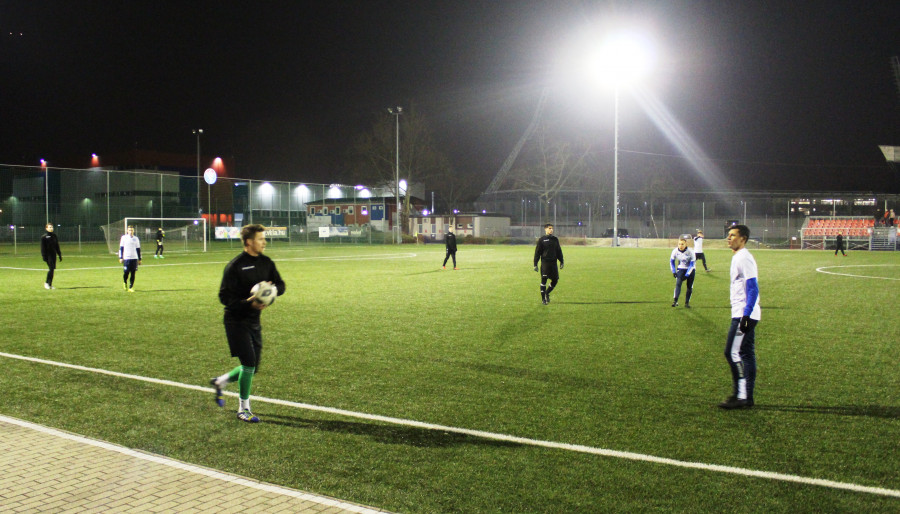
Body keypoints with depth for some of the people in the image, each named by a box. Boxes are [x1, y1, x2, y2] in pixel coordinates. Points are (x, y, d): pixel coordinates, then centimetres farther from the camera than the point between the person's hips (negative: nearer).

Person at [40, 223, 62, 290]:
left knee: (52, 269, 4)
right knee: (51, 268, -13)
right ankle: (47, 282, -1)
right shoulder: (44, 237, -4)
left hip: (53, 255, 5)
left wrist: (60, 255, 17)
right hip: (48, 255, -5)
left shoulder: (54, 236, 12)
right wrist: (44, 256, -13)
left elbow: (57, 246, 19)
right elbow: (43, 247, -7)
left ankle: (50, 284, 8)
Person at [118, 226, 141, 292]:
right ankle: (124, 282, 26)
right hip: (126, 258, -2)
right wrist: (120, 258, -1)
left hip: (134, 258, 2)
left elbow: (138, 249, 15)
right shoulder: (124, 238, 3)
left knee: (133, 273, -1)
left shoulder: (136, 239, 11)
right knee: (126, 272, -4)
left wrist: (139, 259, 14)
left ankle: (131, 287, 5)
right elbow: (121, 248, 4)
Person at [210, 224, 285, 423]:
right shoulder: (235, 266, -13)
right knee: (249, 363, -13)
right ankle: (243, 409, 3)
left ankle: (221, 381, 37)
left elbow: (281, 285, 9)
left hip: (254, 321, 7)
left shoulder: (266, 263, 7)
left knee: (252, 368, 11)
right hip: (236, 321, -7)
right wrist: (248, 303, -27)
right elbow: (225, 296, -14)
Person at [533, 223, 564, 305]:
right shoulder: (541, 240, -1)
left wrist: (561, 261, 14)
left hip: (553, 263, 4)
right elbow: (537, 252, -1)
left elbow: (559, 251, 19)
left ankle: (547, 293, 26)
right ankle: (543, 298, 4)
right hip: (545, 262, -4)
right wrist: (535, 264, -5)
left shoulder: (555, 239, 11)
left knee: (555, 280, 3)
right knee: (544, 280, -4)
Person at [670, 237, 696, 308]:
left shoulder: (690, 252, -23)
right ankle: (675, 301, -27)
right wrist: (673, 271, -4)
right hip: (681, 269, 1)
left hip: (690, 270, -1)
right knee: (678, 283, -20)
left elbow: (692, 264, -18)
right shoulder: (675, 251, -16)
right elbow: (672, 261, 2)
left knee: (689, 287, 0)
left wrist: (687, 275, -21)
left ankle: (687, 303, 12)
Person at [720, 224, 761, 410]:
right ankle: (744, 396, 14)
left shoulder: (744, 258, -13)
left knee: (733, 353, -10)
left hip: (744, 315, -10)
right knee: (745, 355, 10)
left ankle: (743, 397, -7)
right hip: (742, 315, 10)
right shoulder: (737, 257, 17)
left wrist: (746, 315, -24)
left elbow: (753, 289, -19)